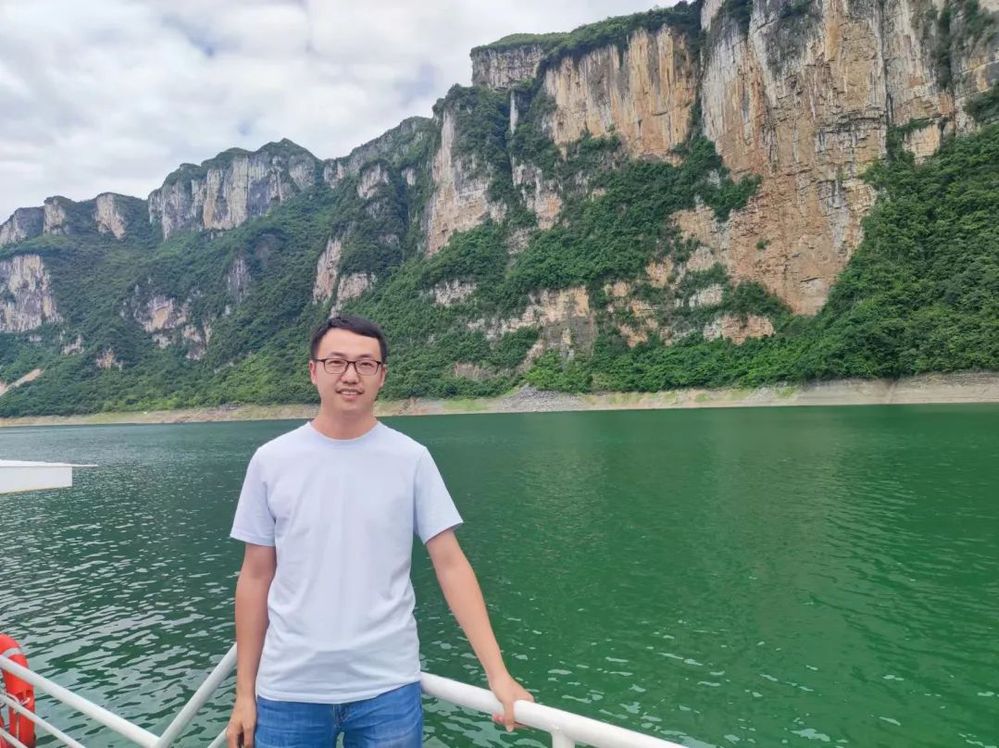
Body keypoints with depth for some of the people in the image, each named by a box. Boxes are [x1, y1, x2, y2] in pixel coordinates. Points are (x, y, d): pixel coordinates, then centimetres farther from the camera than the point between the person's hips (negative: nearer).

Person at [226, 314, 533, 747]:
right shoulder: (270, 461, -2)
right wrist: (244, 691, 4)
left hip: (388, 688, -1)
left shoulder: (411, 459, -5)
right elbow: (255, 577, 3)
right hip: (289, 689, 1)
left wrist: (497, 673, -10)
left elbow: (451, 565, -5)